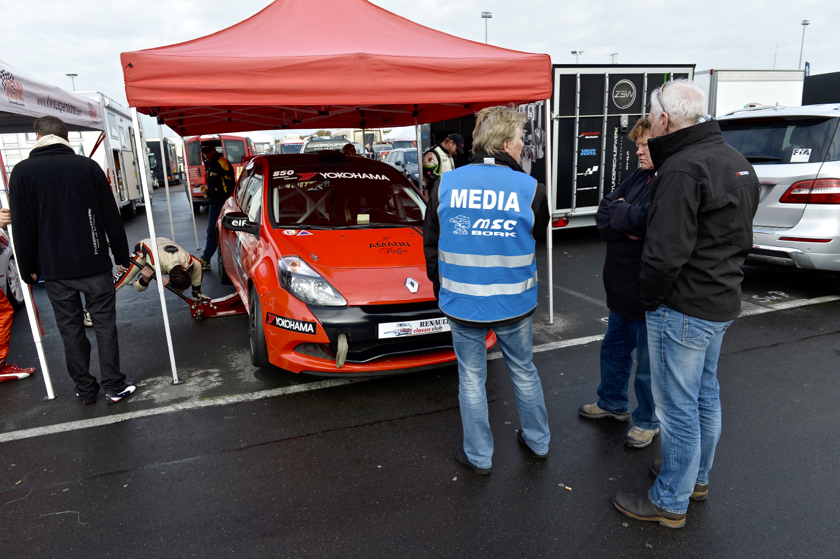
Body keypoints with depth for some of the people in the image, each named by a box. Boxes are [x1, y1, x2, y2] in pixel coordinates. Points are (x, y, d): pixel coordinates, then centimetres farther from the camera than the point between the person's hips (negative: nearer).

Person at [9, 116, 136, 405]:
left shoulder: (22, 172, -2)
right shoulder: (88, 166, -2)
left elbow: (22, 227, 0)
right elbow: (111, 217, -1)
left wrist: (28, 268, 8)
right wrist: (122, 256, 7)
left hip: (55, 269, 1)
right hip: (94, 264, 0)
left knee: (70, 329, 10)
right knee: (104, 324, 6)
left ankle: (85, 390, 19)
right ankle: (114, 387, 10)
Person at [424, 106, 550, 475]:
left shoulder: (446, 185, -6)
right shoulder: (530, 189, -11)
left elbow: (430, 244, 3)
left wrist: (440, 288, 16)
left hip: (462, 303, 0)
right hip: (514, 304, 0)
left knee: (471, 379, 14)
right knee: (524, 372, 21)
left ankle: (479, 456, 29)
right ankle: (538, 441, 41)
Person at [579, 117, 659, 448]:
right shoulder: (638, 178, 8)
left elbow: (644, 219, -31)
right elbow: (602, 216, 3)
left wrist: (617, 211, -12)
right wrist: (625, 226, -17)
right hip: (622, 288, 9)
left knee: (648, 364, 10)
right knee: (614, 349, 23)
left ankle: (647, 421, 31)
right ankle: (612, 403, 44)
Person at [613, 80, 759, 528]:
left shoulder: (683, 169, -23)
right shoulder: (735, 161, 10)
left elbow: (666, 252, -28)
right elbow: (741, 236, 17)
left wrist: (651, 299, -12)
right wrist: (721, 276, 18)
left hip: (683, 309, -10)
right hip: (722, 301, 10)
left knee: (677, 407, 3)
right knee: (705, 395, 22)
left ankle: (670, 502, 21)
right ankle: (696, 476, 42)